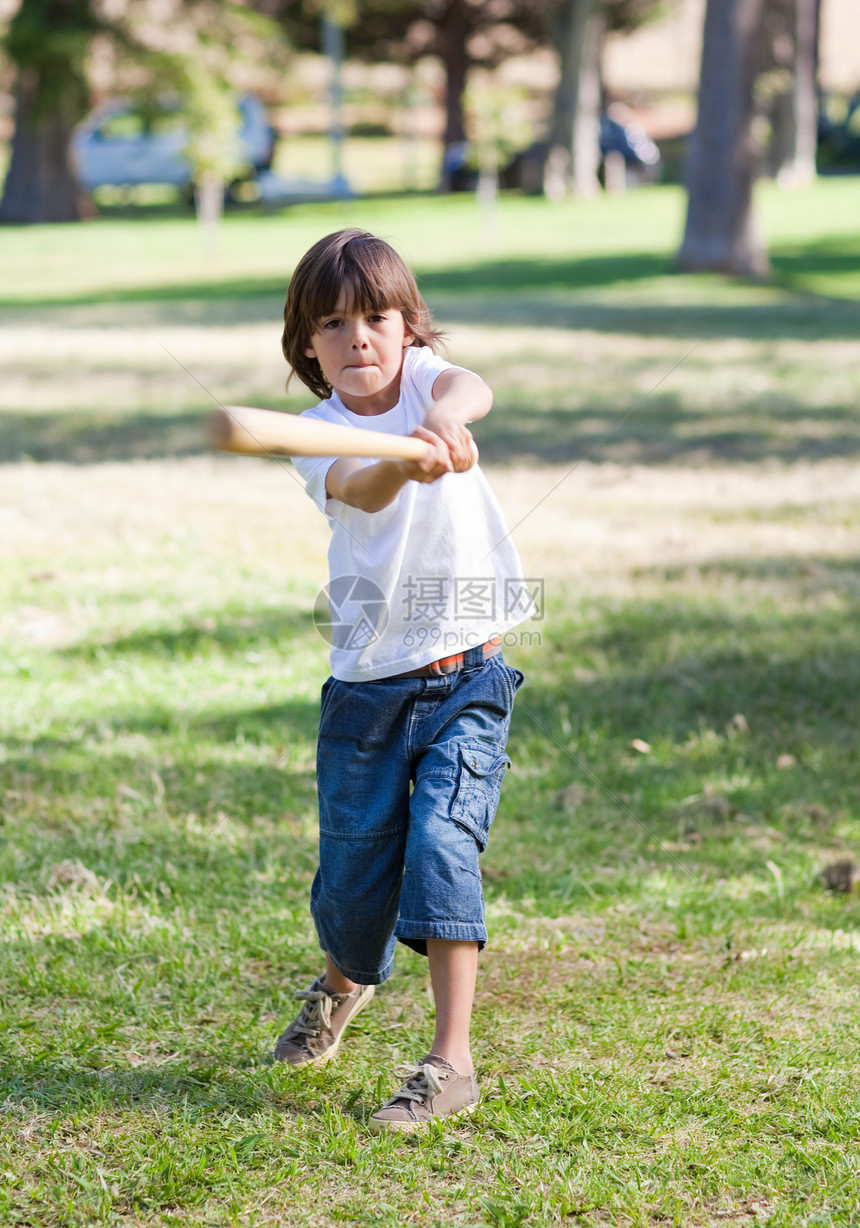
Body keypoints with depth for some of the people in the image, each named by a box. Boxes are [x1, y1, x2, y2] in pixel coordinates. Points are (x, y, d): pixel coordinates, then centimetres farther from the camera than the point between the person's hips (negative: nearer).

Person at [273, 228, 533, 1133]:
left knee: (443, 845, -16)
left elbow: (473, 389, -25)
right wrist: (407, 463, -51)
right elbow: (356, 491, -28)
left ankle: (450, 1063, -11)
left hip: (466, 678, -1)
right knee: (353, 869, 8)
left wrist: (447, 417, -49)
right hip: (365, 686, 1)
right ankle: (344, 983, 43)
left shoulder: (424, 377, 1)